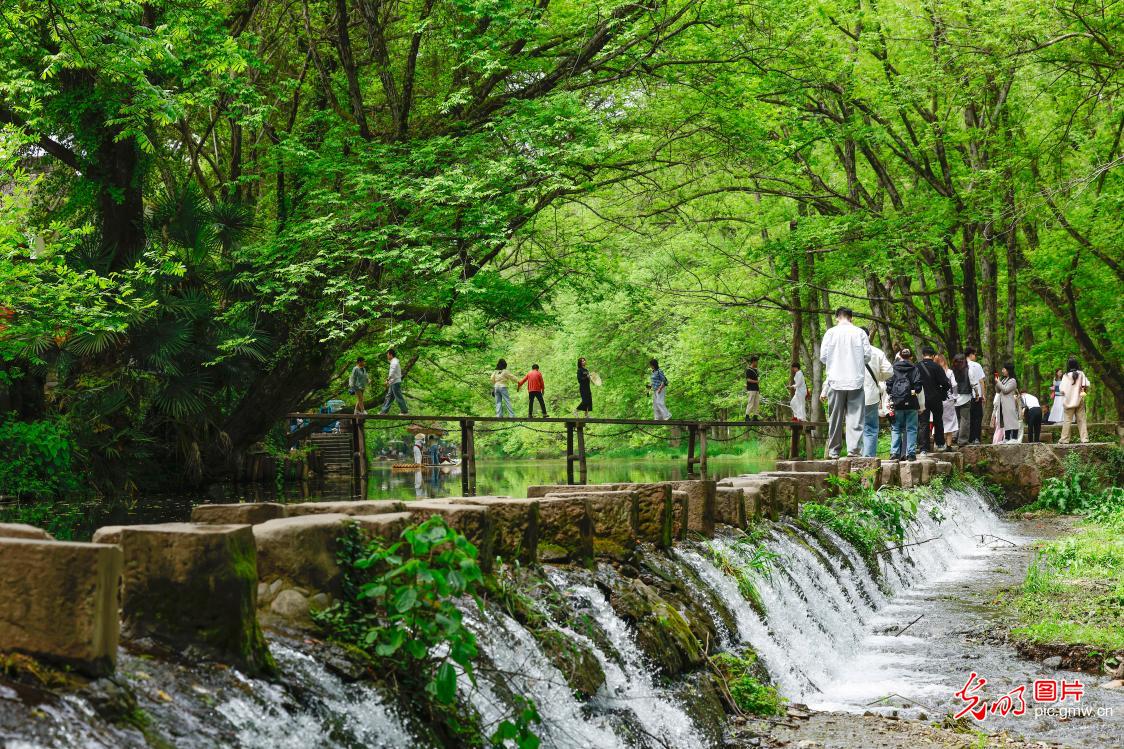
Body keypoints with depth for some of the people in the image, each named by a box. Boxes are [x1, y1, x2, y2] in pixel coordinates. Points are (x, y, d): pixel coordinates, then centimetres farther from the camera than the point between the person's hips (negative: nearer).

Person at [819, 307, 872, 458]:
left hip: (836, 381, 0)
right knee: (855, 416, 0)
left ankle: (834, 450, 12)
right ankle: (853, 448, -9)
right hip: (856, 380, 0)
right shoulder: (860, 332, 1)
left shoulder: (831, 332, -1)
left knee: (836, 417, 8)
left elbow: (823, 356, -1)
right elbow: (867, 355, 2)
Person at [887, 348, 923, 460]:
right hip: (911, 403, -1)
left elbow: (889, 385, 0)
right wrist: (914, 391, 12)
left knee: (896, 429, 9)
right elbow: (918, 385, -7)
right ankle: (910, 453, 0)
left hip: (897, 402, 1)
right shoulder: (914, 369, 0)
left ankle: (895, 452, 2)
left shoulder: (894, 368, 2)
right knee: (911, 429, 4)